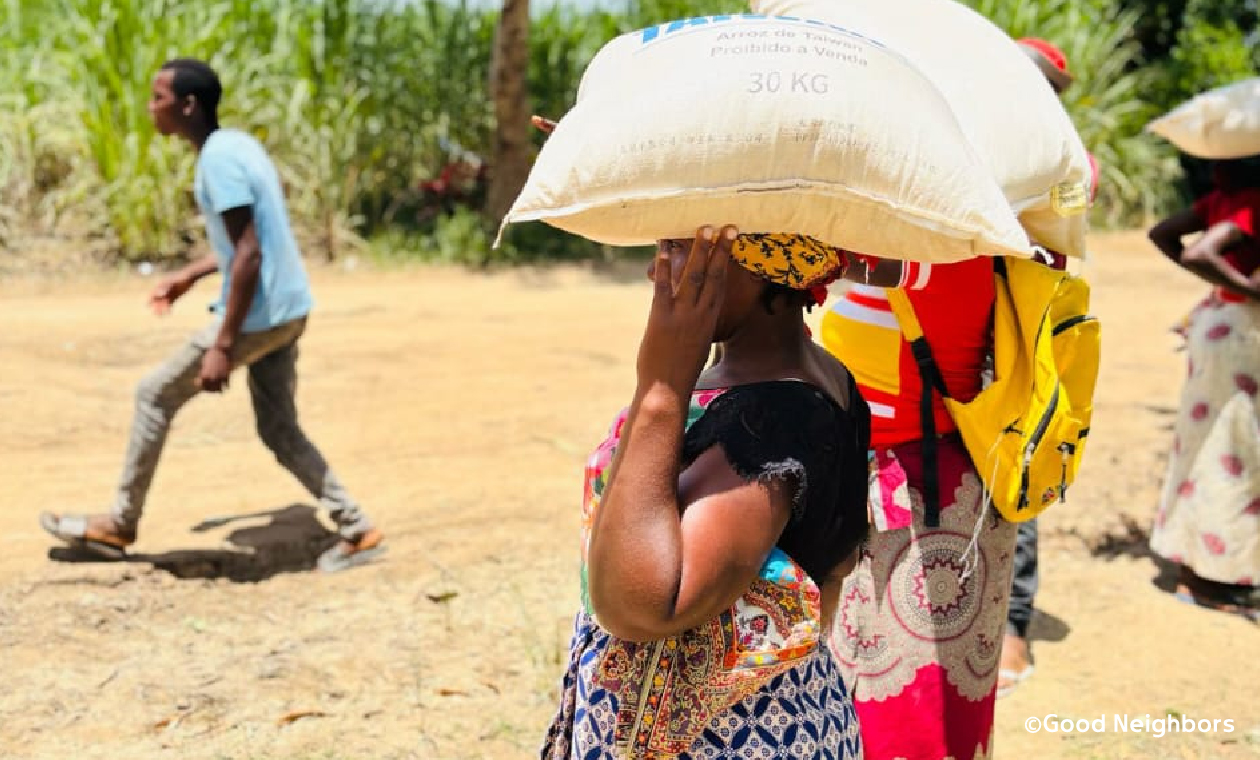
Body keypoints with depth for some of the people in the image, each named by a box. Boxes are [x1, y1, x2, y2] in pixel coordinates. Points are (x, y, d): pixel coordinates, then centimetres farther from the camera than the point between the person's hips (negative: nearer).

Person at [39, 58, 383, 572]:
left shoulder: (219, 159, -17)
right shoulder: (237, 144, 13)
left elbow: (249, 252, -24)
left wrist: (222, 346, -24)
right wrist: (189, 277, 29)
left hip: (258, 315, -9)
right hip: (287, 311, 9)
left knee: (154, 395, 6)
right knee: (278, 431, 15)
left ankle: (120, 526, 19)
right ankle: (356, 531, 15)